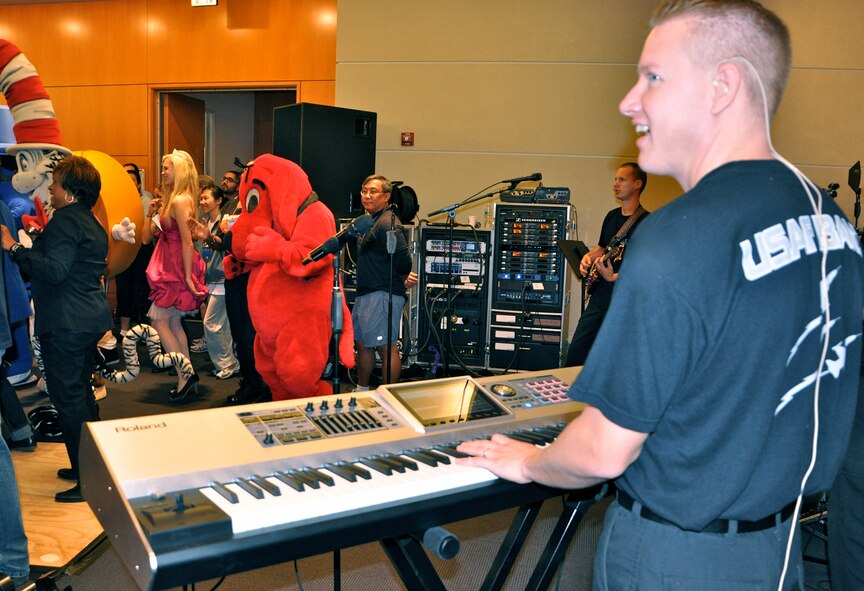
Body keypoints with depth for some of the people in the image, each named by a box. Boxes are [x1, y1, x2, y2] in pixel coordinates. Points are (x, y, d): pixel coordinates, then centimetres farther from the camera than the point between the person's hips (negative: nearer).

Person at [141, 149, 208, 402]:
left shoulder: (180, 201, -18)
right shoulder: (171, 199, 12)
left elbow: (187, 242, -21)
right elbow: (146, 237, 14)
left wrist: (188, 277, -21)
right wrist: (150, 213, 2)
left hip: (177, 269, -10)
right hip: (171, 267, 10)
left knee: (158, 321, -5)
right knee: (173, 323, 13)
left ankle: (184, 377, -1)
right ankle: (187, 376, 19)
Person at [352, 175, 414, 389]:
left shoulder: (388, 223, -16)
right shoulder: (370, 221, 18)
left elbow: (403, 257, -25)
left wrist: (403, 278, -8)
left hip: (383, 294, -11)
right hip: (365, 292, 11)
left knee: (387, 347, -7)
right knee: (362, 343, 19)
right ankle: (361, 392, 33)